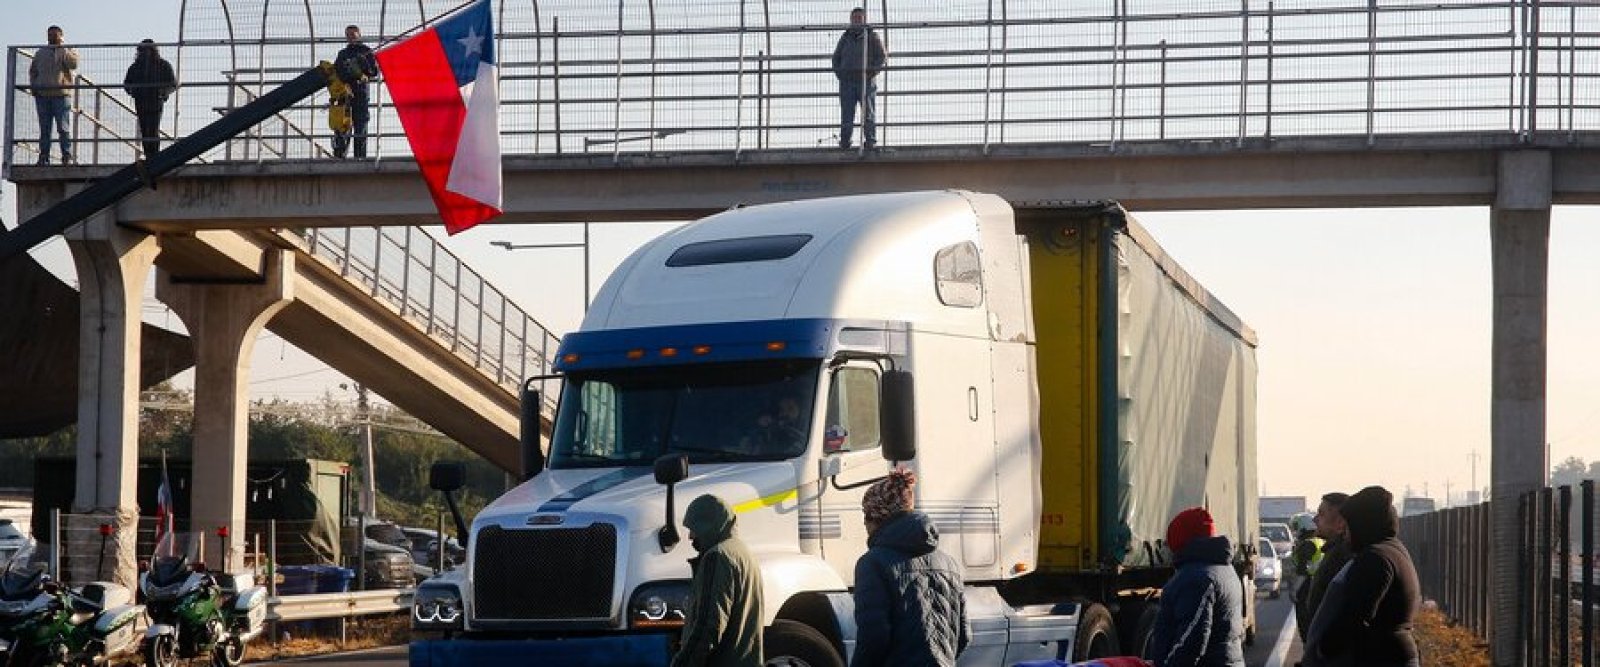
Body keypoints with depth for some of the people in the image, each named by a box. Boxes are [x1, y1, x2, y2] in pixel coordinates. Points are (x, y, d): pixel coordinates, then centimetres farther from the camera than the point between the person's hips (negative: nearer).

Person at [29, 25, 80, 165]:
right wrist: (33, 85, 9)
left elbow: (73, 64, -14)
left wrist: (62, 49, -14)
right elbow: (32, 71, 24)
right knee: (44, 129, 4)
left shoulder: (68, 51, 7)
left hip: (60, 95, -4)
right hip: (42, 96, 4)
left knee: (63, 128, -8)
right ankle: (43, 156, 5)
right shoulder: (40, 53, 18)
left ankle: (67, 157, -9)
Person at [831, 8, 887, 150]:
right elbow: (836, 57, 22)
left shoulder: (872, 37, 6)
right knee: (846, 114, -2)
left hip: (866, 80, -2)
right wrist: (838, 73, 5)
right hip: (847, 81, 2)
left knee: (869, 113, -4)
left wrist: (872, 72, -11)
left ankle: (871, 142, -3)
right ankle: (844, 143, -1)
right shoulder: (845, 37, 15)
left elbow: (882, 57, 3)